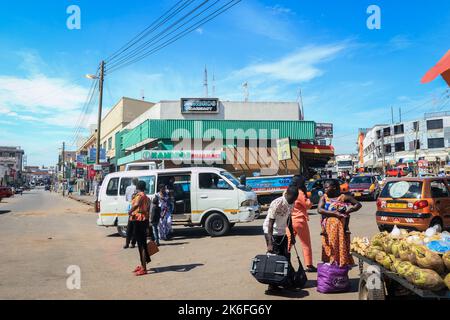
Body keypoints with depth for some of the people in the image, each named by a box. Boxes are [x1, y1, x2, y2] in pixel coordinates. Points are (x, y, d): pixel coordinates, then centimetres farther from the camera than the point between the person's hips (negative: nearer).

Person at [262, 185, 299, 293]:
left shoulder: (291, 204, 0)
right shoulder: (277, 204, -24)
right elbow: (270, 224, -26)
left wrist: (292, 236, 17)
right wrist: (269, 243, -30)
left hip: (282, 233, 8)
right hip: (272, 233, -8)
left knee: (286, 257, 6)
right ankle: (272, 285, -1)